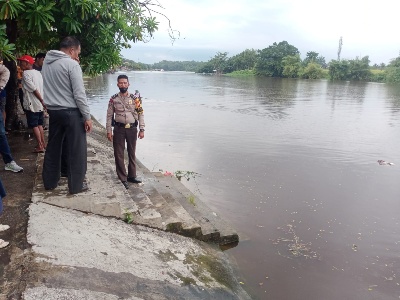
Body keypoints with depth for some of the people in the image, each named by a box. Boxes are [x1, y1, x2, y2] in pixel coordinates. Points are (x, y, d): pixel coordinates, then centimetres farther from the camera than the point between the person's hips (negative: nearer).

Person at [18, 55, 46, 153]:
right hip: (39, 104, 7)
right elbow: (42, 88, 8)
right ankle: (43, 143, 21)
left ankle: (40, 146, 0)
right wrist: (42, 102, 10)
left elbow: (34, 89, -18)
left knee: (34, 125, -1)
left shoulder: (26, 74, -11)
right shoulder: (38, 73, 10)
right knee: (39, 124, 16)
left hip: (32, 104, -7)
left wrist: (42, 102, -16)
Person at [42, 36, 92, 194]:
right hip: (71, 112, -7)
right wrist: (87, 116, -12)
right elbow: (79, 94, -17)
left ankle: (49, 181, 27)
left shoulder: (46, 63, 10)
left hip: (53, 111, 7)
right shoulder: (72, 64, -13)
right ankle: (76, 185, 10)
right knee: (76, 150, 3)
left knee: (53, 147, 16)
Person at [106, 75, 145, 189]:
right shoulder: (113, 99, 1)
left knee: (132, 153, 11)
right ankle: (123, 179, 14)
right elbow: (109, 116, 2)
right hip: (119, 129, 0)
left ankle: (132, 176, 25)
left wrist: (142, 129, -4)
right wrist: (109, 131, -3)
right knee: (119, 154, 3)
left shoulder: (135, 98, 1)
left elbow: (141, 114, 1)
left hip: (132, 129, 1)